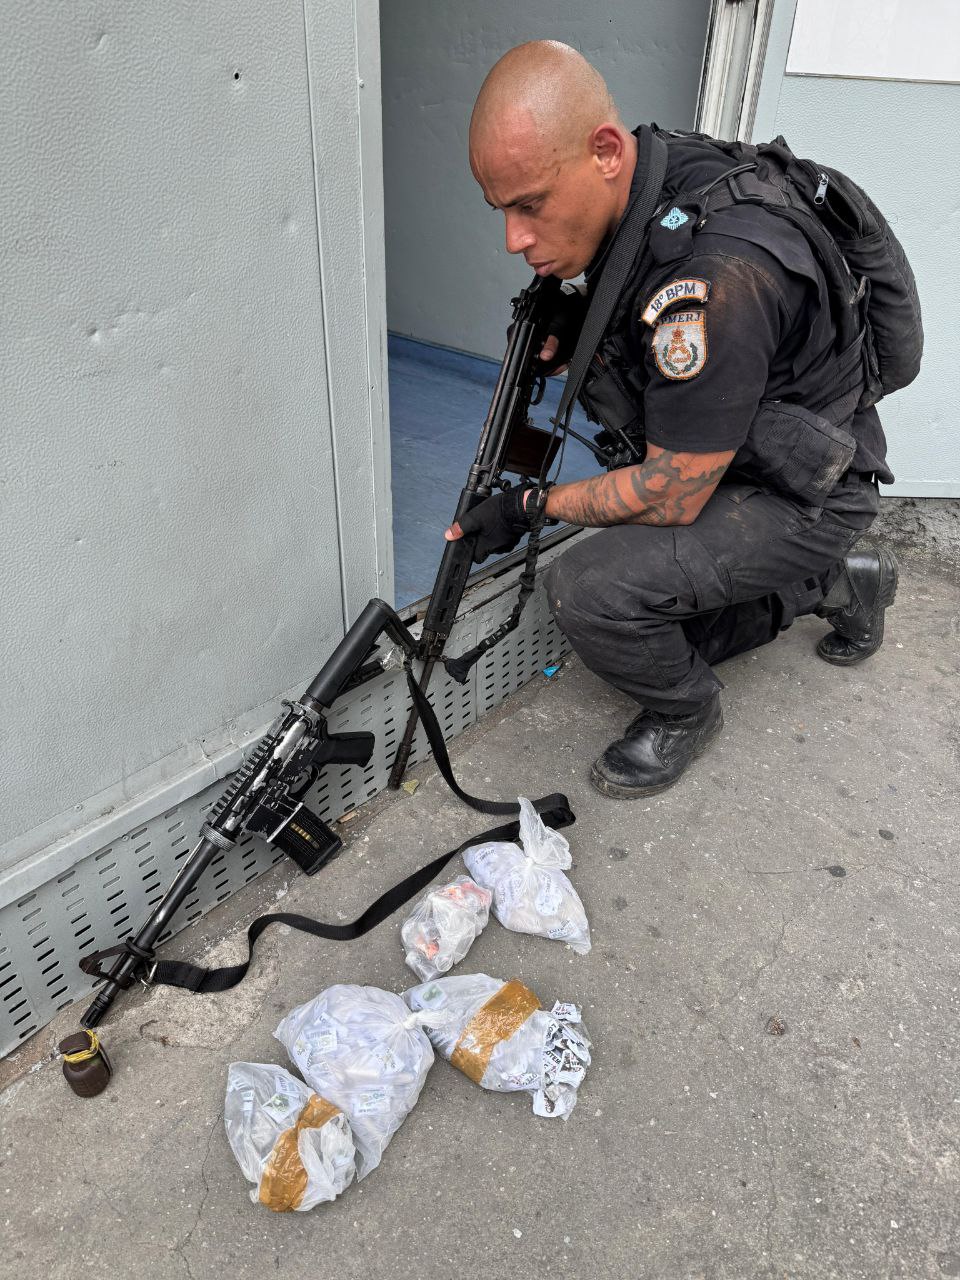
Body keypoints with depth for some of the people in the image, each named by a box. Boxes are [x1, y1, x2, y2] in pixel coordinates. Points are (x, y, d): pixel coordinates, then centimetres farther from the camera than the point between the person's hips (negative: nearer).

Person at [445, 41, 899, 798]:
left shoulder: (712, 277, -35)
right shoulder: (626, 195, -7)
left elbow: (673, 499, -28)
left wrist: (530, 509, -17)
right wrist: (567, 334, -8)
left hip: (805, 498, -9)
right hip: (728, 466, 9)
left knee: (591, 588, -29)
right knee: (652, 631, 18)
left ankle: (684, 714, 3)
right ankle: (835, 582, 31)